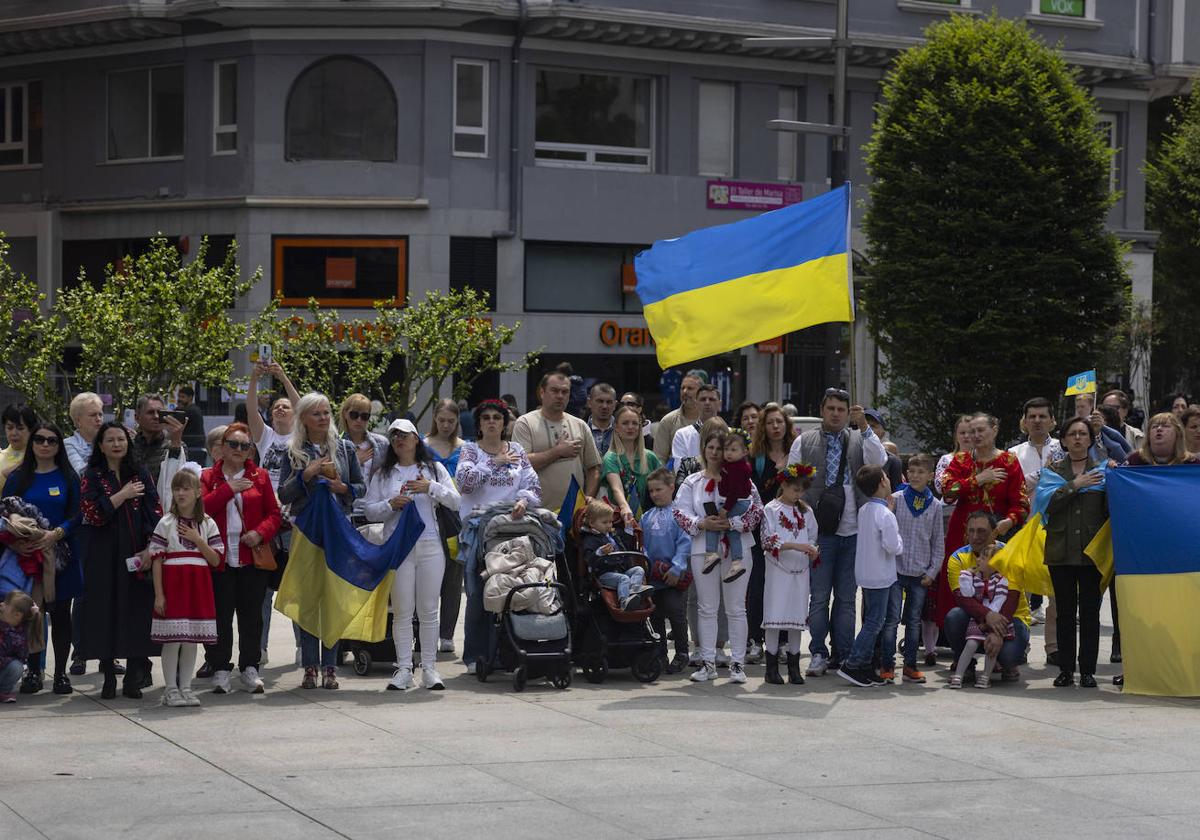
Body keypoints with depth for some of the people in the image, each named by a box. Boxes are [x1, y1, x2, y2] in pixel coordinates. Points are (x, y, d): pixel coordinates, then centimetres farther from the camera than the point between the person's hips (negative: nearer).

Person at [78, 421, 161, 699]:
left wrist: (149, 550, -9)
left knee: (137, 610, -2)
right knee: (106, 611, -2)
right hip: (104, 556, -1)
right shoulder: (92, 476, 4)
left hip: (137, 554, 1)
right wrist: (123, 495, -10)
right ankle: (108, 678, 4)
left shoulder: (141, 474, 8)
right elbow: (92, 512, -10)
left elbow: (154, 512, 2)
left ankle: (134, 678, 4)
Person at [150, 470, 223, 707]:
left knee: (192, 640, 5)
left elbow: (216, 560, 2)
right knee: (172, 639, -3)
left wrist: (197, 540, -10)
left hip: (198, 586, 2)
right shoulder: (166, 523, 0)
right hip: (172, 585, -2)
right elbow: (156, 560, -3)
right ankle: (171, 689, 4)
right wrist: (158, 594, -9)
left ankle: (185, 687, 13)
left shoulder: (207, 524, 6)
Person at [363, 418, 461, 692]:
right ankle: (403, 669, 1)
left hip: (430, 546, 1)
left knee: (429, 610, 1)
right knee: (402, 611, -2)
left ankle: (429, 667, 5)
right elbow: (369, 511, 6)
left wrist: (431, 487, -9)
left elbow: (456, 502, 5)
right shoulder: (382, 474, 11)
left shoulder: (434, 469, 12)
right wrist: (391, 505, -11)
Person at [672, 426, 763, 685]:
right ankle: (708, 662, 13)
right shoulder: (692, 483, 7)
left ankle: (737, 663, 7)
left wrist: (732, 523, -17)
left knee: (736, 608, 2)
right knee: (707, 608, 7)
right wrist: (702, 524, -17)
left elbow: (756, 510, -4)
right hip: (703, 549, 2)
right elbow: (681, 512, -1)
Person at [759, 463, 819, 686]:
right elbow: (767, 540, -12)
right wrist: (796, 546, -20)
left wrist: (813, 551, -5)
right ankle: (772, 668, 2)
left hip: (800, 571, 4)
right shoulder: (771, 509, -3)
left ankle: (794, 668, 12)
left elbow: (813, 537, 17)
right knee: (774, 618, -4)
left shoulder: (805, 511, 12)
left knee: (797, 618, 6)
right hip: (778, 570, -4)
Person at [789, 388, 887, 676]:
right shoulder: (804, 442, 7)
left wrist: (864, 427, -16)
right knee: (818, 596, -2)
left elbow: (879, 462, -9)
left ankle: (843, 655, 11)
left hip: (853, 532, 1)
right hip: (819, 531, -1)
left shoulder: (859, 440, 9)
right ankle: (818, 654, 4)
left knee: (846, 597, 6)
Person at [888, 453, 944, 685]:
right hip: (896, 569, -2)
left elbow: (938, 542, 9)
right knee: (891, 618, -5)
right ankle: (887, 667, -1)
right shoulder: (896, 499, -2)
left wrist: (932, 572, 2)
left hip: (920, 574, 3)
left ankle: (910, 666, 14)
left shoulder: (935, 505, 5)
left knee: (914, 620, 8)